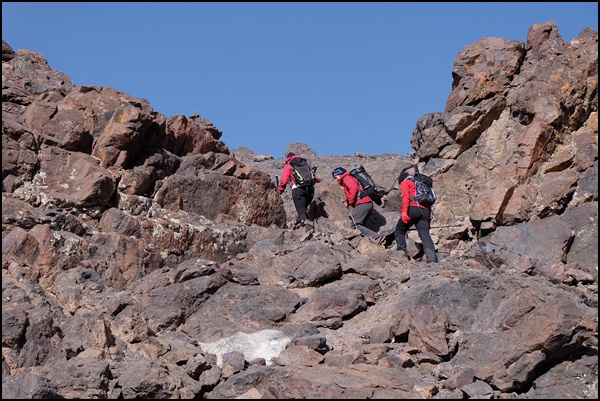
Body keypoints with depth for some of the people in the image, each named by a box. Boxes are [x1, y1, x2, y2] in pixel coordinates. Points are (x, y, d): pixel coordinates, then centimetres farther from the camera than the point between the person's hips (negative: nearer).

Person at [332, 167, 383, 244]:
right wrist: (347, 201, 13)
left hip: (363, 204, -10)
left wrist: (350, 202, -6)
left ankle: (377, 238, -25)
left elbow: (354, 189, -13)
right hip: (369, 203, 10)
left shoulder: (346, 178, 4)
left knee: (356, 225, -14)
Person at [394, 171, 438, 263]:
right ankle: (431, 255, -33)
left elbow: (406, 197, -4)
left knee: (399, 231, 13)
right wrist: (429, 218, 22)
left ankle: (402, 251, -3)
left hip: (413, 209, -5)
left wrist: (404, 211, -15)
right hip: (425, 211, 5)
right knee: (425, 234, -8)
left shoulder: (405, 182, 16)